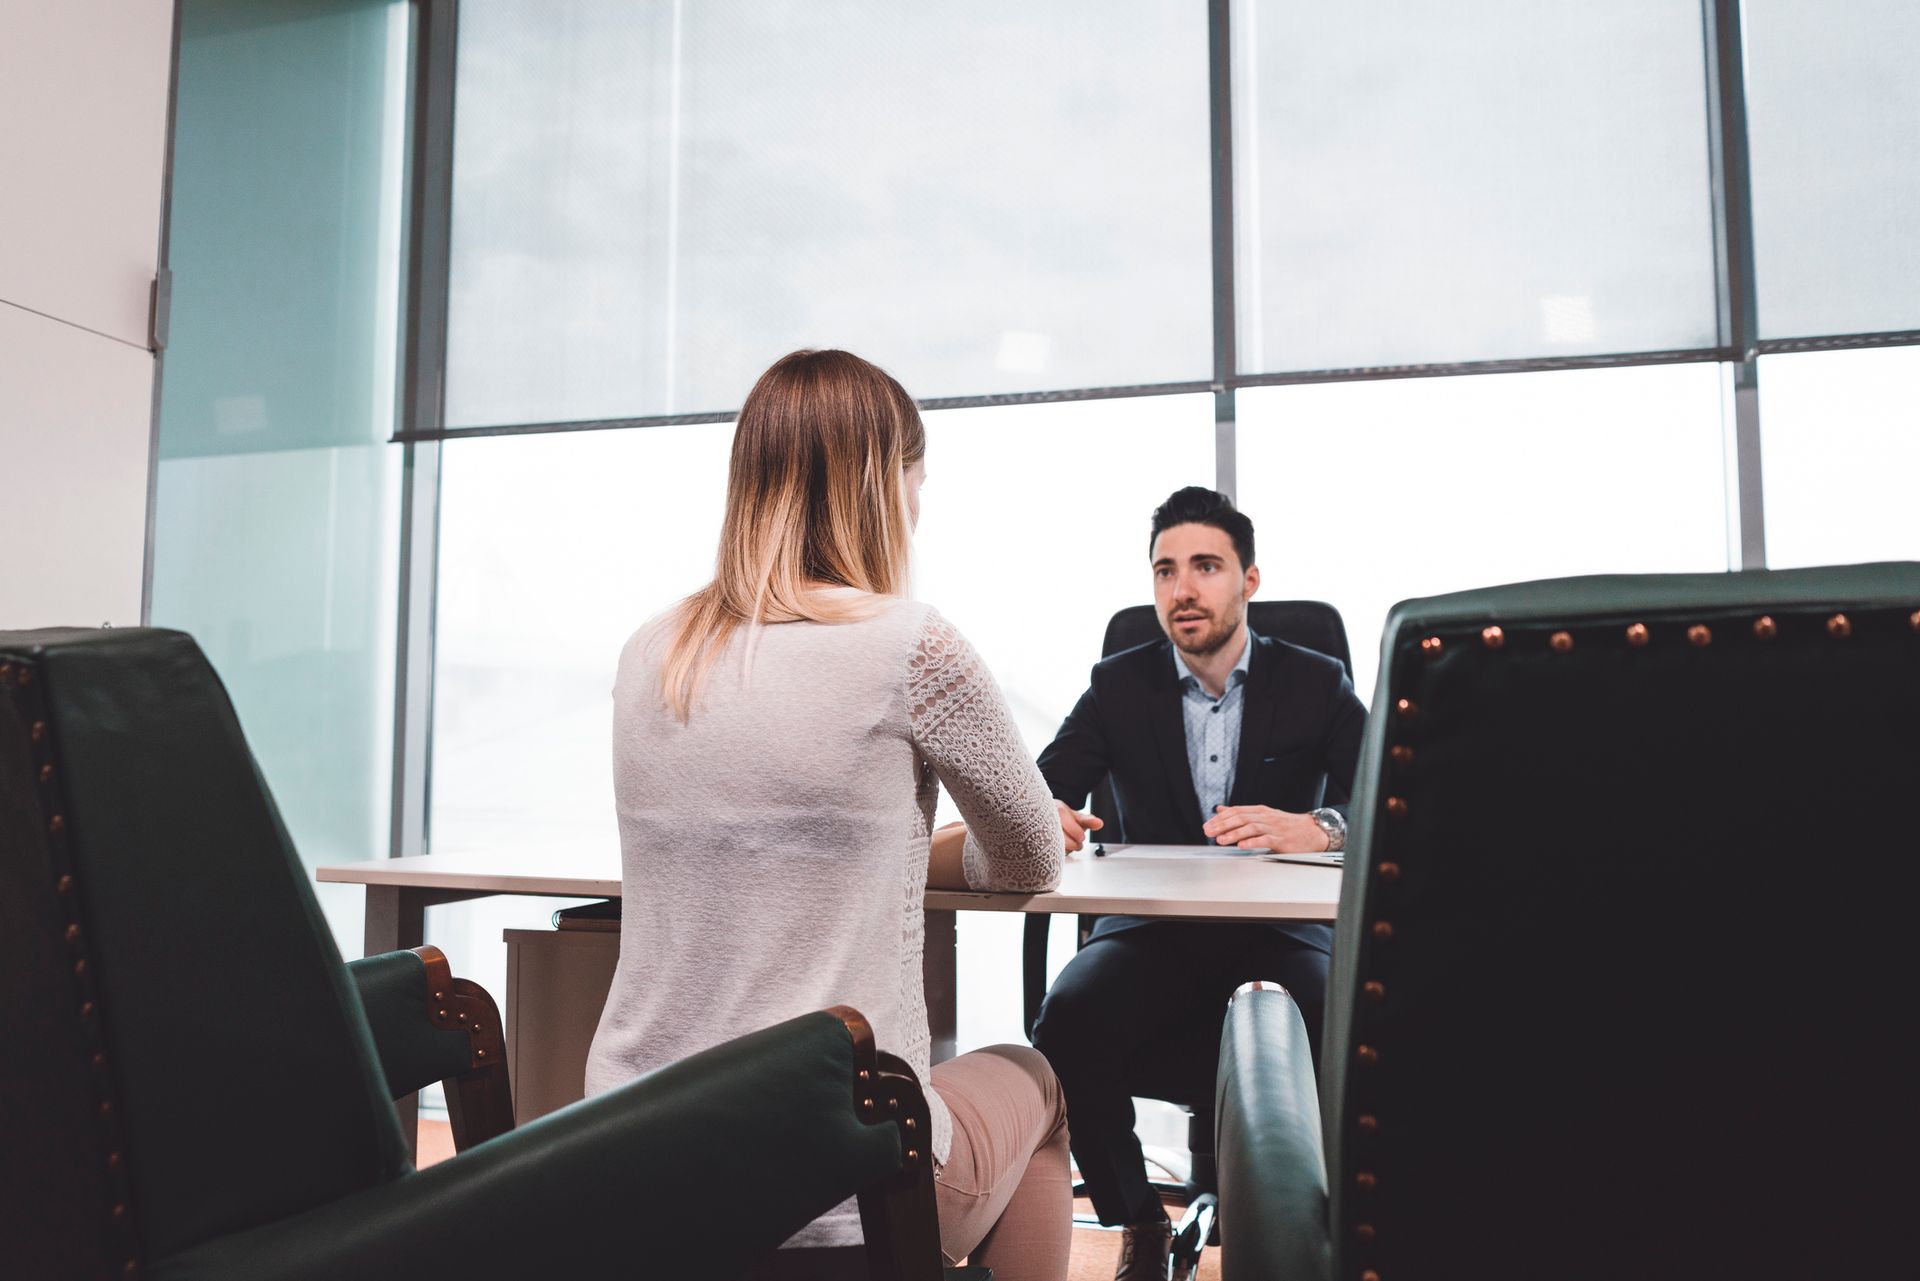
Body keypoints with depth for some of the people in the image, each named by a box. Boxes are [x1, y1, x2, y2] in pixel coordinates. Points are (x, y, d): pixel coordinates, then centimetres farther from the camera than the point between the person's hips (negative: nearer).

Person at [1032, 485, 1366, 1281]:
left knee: (1329, 1033, -33)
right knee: (1068, 1024, -29)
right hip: (1149, 933, 1)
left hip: (1277, 932, -1)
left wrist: (1314, 827, -29)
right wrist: (1045, 814, -26)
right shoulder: (1119, 686, 8)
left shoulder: (1315, 685, 6)